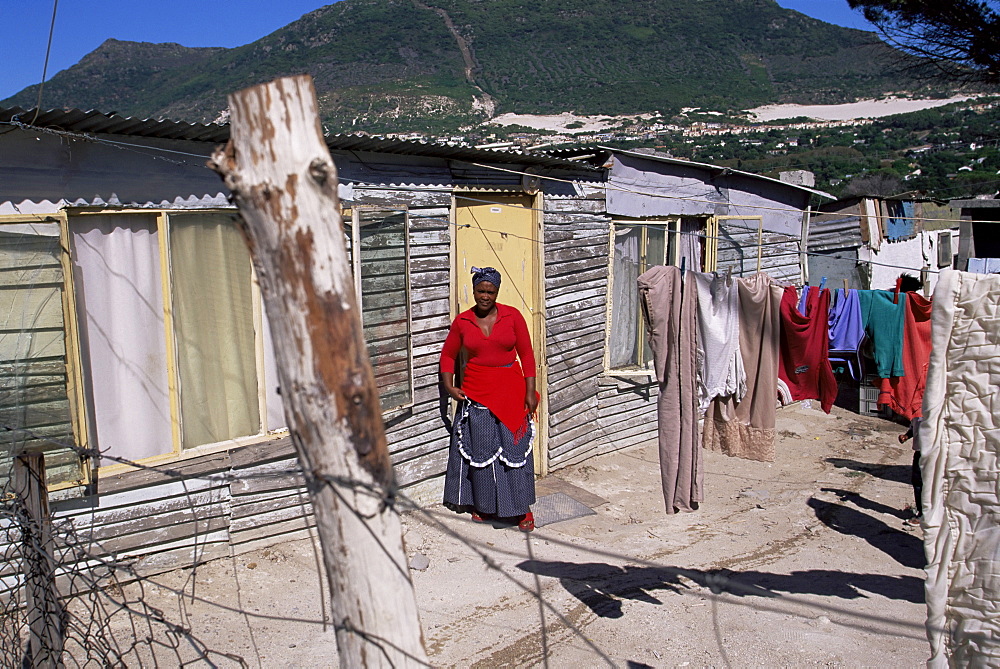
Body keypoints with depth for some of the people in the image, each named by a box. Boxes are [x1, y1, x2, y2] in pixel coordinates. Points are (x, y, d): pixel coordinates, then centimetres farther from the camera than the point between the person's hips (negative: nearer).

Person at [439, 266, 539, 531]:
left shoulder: (512, 316, -3)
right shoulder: (462, 321, 1)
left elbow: (526, 354, -1)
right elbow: (448, 354, 13)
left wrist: (530, 391, -7)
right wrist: (449, 385, 0)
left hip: (510, 391, -1)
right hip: (476, 393, 1)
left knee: (515, 448, -1)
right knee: (480, 450, 7)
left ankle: (522, 509, 13)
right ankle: (483, 506, 24)